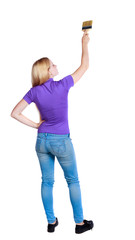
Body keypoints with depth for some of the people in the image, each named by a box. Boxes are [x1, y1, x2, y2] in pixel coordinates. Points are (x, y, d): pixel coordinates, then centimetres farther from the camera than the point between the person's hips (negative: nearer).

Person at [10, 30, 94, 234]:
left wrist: (35, 125, 2)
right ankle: (80, 222, 20)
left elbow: (15, 113, -5)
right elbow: (84, 67, -4)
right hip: (61, 141, -4)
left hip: (42, 140, 4)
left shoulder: (34, 92, -5)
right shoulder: (62, 86, -15)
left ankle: (51, 222, 24)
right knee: (73, 181, 11)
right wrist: (85, 43, 8)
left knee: (47, 181, 13)